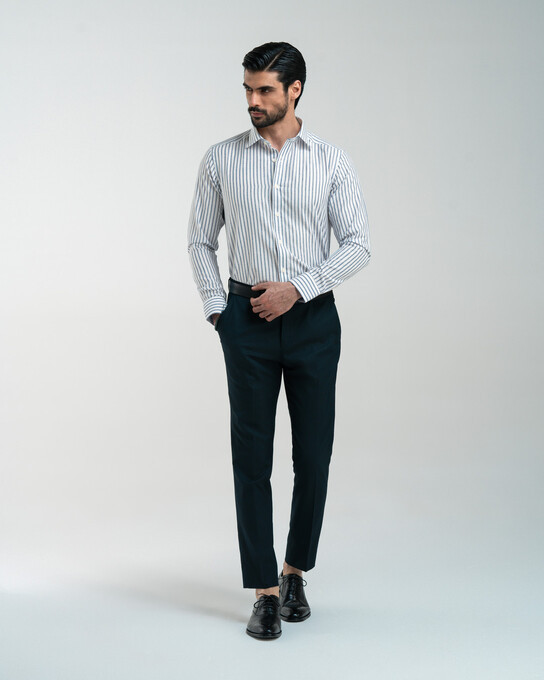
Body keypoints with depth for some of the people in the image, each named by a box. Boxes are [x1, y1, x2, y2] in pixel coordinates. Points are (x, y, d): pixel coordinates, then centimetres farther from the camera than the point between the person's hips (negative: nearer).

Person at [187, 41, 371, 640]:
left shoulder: (332, 162, 3)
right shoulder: (221, 159, 5)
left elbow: (357, 244, -1)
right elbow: (201, 240, 11)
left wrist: (297, 288, -11)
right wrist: (216, 309, 2)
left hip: (312, 315, 0)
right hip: (248, 319, 0)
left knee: (314, 455, 4)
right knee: (252, 456, -1)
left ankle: (295, 571, 25)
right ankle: (265, 592, 7)